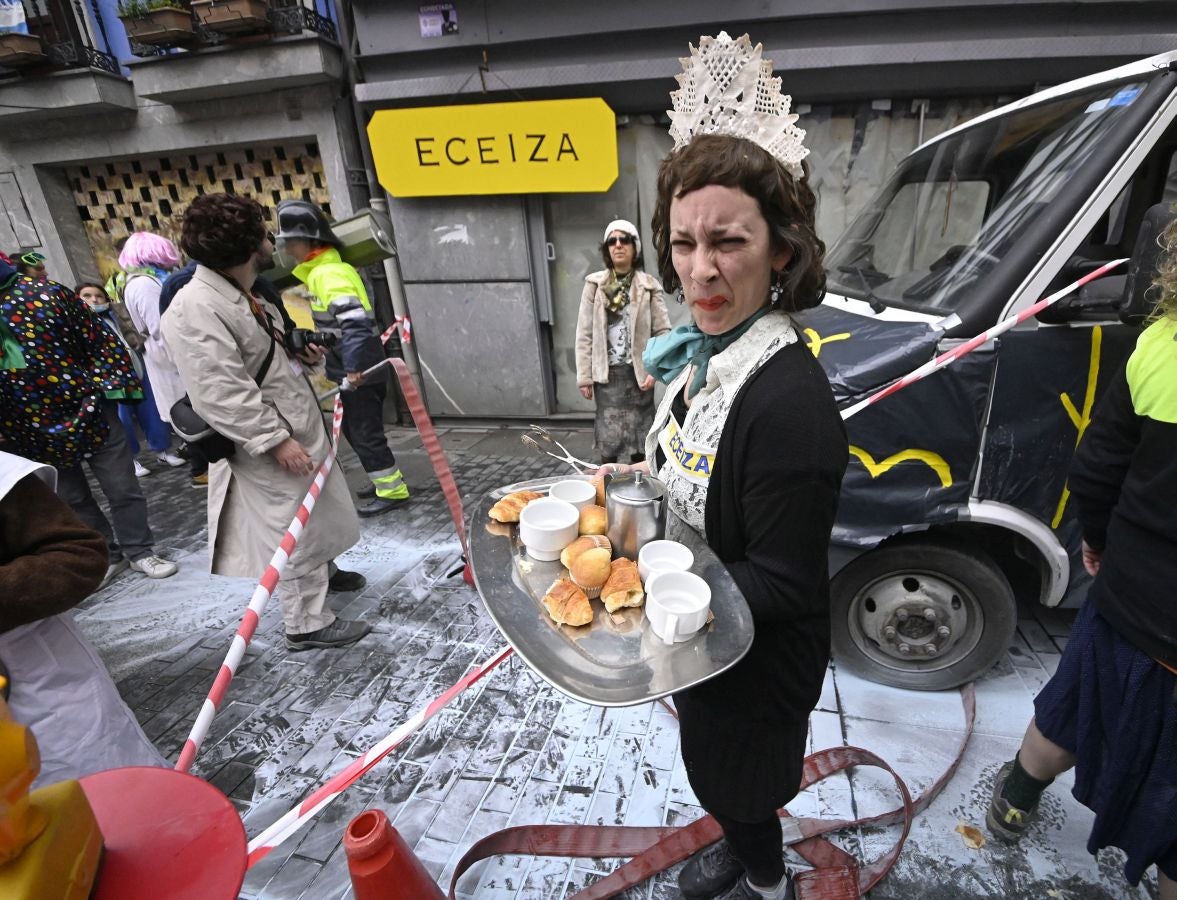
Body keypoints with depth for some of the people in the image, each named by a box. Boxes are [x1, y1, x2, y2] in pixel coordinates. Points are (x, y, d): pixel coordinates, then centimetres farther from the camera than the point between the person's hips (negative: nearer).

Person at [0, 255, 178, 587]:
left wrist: (112, 389, -5)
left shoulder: (46, 292, -2)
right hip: (35, 433, 2)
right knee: (72, 501, 13)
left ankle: (140, 552, 21)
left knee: (123, 489, 5)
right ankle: (107, 557, 29)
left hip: (89, 412, -2)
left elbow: (98, 340, 1)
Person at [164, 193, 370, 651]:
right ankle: (307, 624, 19)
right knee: (294, 535, 3)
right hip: (271, 448, -10)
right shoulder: (196, 308, -22)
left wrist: (299, 356, 5)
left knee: (314, 519, 25)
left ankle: (324, 573, 48)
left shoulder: (243, 295, 10)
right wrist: (275, 440, -24)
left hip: (298, 427, 10)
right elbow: (221, 392, -26)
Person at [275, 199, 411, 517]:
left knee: (366, 433, -3)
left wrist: (353, 367, -35)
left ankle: (393, 490, 8)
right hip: (351, 368, 10)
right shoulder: (321, 270, 14)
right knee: (355, 430, 18)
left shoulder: (329, 273, -17)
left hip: (361, 371, -10)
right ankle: (386, 481, 30)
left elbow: (355, 321, -29)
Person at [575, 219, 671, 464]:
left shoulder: (649, 285, 1)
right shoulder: (594, 284, 2)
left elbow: (663, 331, -1)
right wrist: (584, 376, -3)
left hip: (639, 372, 0)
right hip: (607, 373, 0)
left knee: (640, 433, 8)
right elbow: (585, 334, 1)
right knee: (607, 435, 5)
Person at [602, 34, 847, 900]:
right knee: (718, 776, 33)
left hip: (757, 665, -8)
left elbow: (783, 585, -27)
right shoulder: (707, 351, -6)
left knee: (738, 786, 23)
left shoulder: (789, 397, -33)